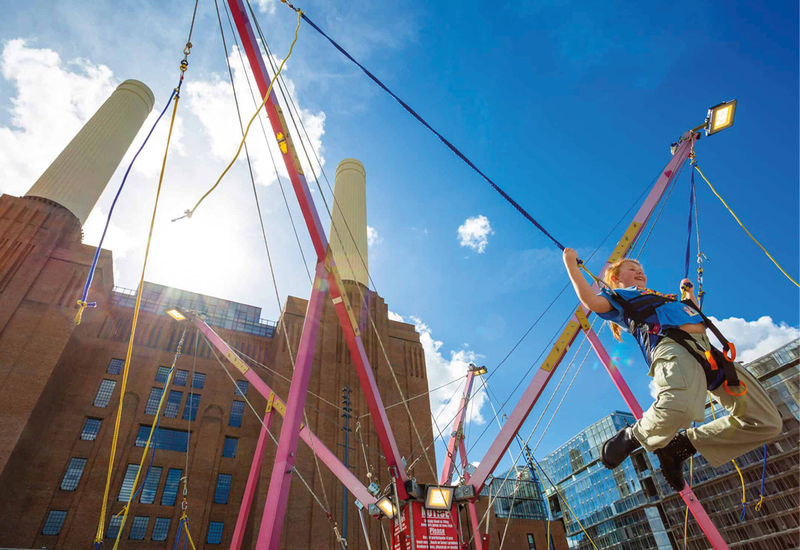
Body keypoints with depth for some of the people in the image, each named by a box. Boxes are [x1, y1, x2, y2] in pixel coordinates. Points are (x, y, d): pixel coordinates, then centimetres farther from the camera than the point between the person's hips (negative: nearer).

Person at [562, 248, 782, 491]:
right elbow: (591, 301, -2)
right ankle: (633, 436, -8)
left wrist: (689, 292, 57)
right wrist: (572, 266, 2)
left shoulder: (663, 297, 42)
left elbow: (695, 317, 53)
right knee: (680, 405, -40)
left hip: (707, 348, 8)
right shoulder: (618, 297, 20)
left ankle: (680, 445, 5)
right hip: (672, 346, -8)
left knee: (767, 423, 1)